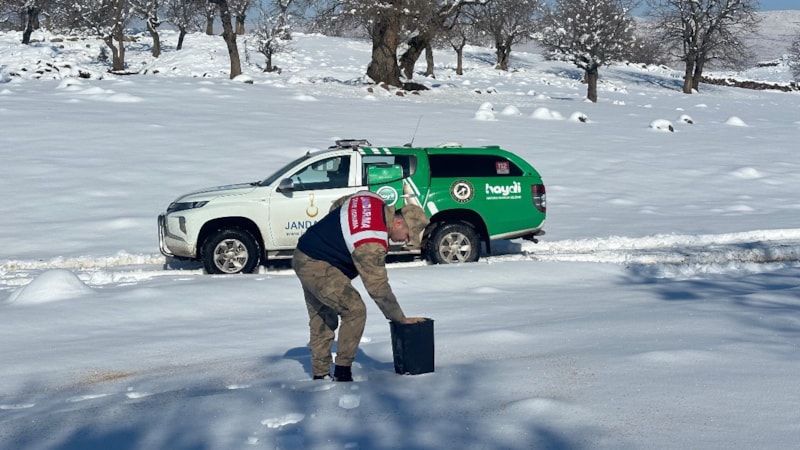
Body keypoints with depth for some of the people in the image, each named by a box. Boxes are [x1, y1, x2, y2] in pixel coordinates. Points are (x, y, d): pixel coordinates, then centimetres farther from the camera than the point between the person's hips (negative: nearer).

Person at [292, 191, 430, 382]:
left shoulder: (374, 201, -1)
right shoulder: (371, 244, -27)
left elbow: (336, 205, 17)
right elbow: (378, 288, -21)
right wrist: (401, 319, -12)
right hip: (317, 267, -10)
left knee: (322, 319, 16)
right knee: (355, 311, -12)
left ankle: (320, 375, 22)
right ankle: (342, 373, -7)